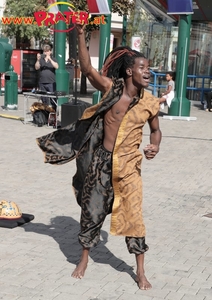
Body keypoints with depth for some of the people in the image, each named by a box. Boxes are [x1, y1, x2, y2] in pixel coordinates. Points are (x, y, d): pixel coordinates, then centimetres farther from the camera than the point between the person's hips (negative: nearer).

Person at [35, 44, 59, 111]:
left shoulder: (53, 59, 5)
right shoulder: (41, 59, 9)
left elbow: (56, 67, -12)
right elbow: (37, 67, -1)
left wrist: (50, 59, -22)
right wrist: (38, 60, -17)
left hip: (51, 83, -2)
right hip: (42, 83, 3)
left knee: (53, 100, -7)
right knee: (44, 100, 8)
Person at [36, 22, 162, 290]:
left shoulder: (149, 103, -5)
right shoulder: (111, 88, -9)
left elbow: (155, 130, 11)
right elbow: (87, 68, -19)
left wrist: (154, 145, -10)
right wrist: (81, 35, -27)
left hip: (128, 164, 0)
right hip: (100, 160, 0)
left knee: (132, 215, 1)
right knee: (92, 210, 12)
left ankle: (140, 272, 14)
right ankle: (84, 258, 33)